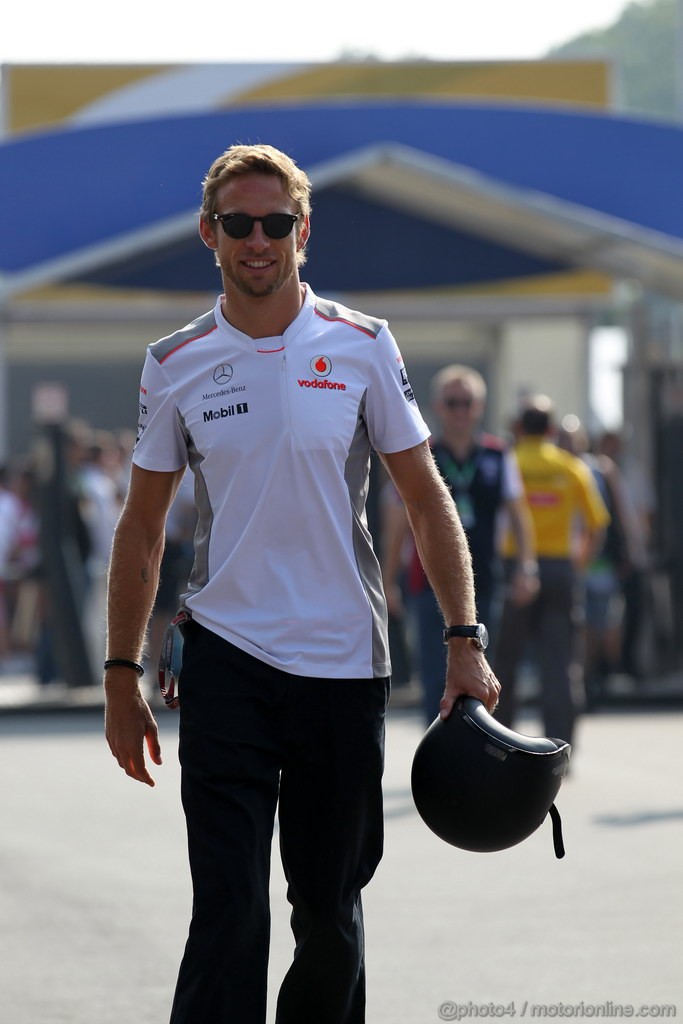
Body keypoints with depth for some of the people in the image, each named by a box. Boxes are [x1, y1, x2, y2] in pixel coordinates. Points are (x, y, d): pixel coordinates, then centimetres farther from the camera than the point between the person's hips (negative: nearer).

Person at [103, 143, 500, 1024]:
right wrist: (121, 676, 8)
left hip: (345, 659, 1)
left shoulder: (362, 347, 1)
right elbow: (142, 528, 10)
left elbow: (425, 500, 5)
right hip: (226, 660, -1)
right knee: (229, 908, -11)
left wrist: (465, 641, -3)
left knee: (330, 910, 9)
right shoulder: (175, 366, 3)